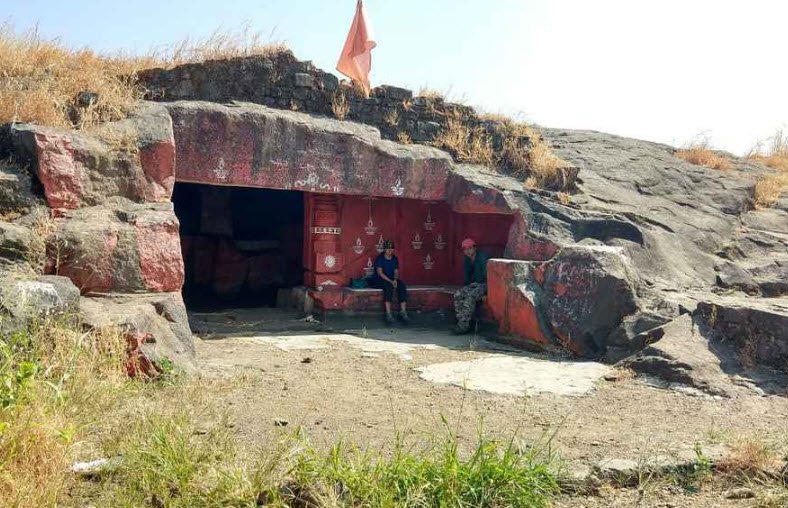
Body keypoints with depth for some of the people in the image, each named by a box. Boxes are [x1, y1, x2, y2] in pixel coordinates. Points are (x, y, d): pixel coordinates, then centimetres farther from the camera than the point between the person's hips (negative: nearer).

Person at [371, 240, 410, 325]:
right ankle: (388, 314, -44)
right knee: (388, 286, -38)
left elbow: (396, 272, 8)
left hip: (392, 279, 5)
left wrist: (395, 280, -15)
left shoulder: (395, 259, 11)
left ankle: (403, 312, -32)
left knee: (402, 286, -26)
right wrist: (390, 281, -25)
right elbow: (380, 273, -14)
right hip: (379, 280, -5)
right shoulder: (380, 258, -6)